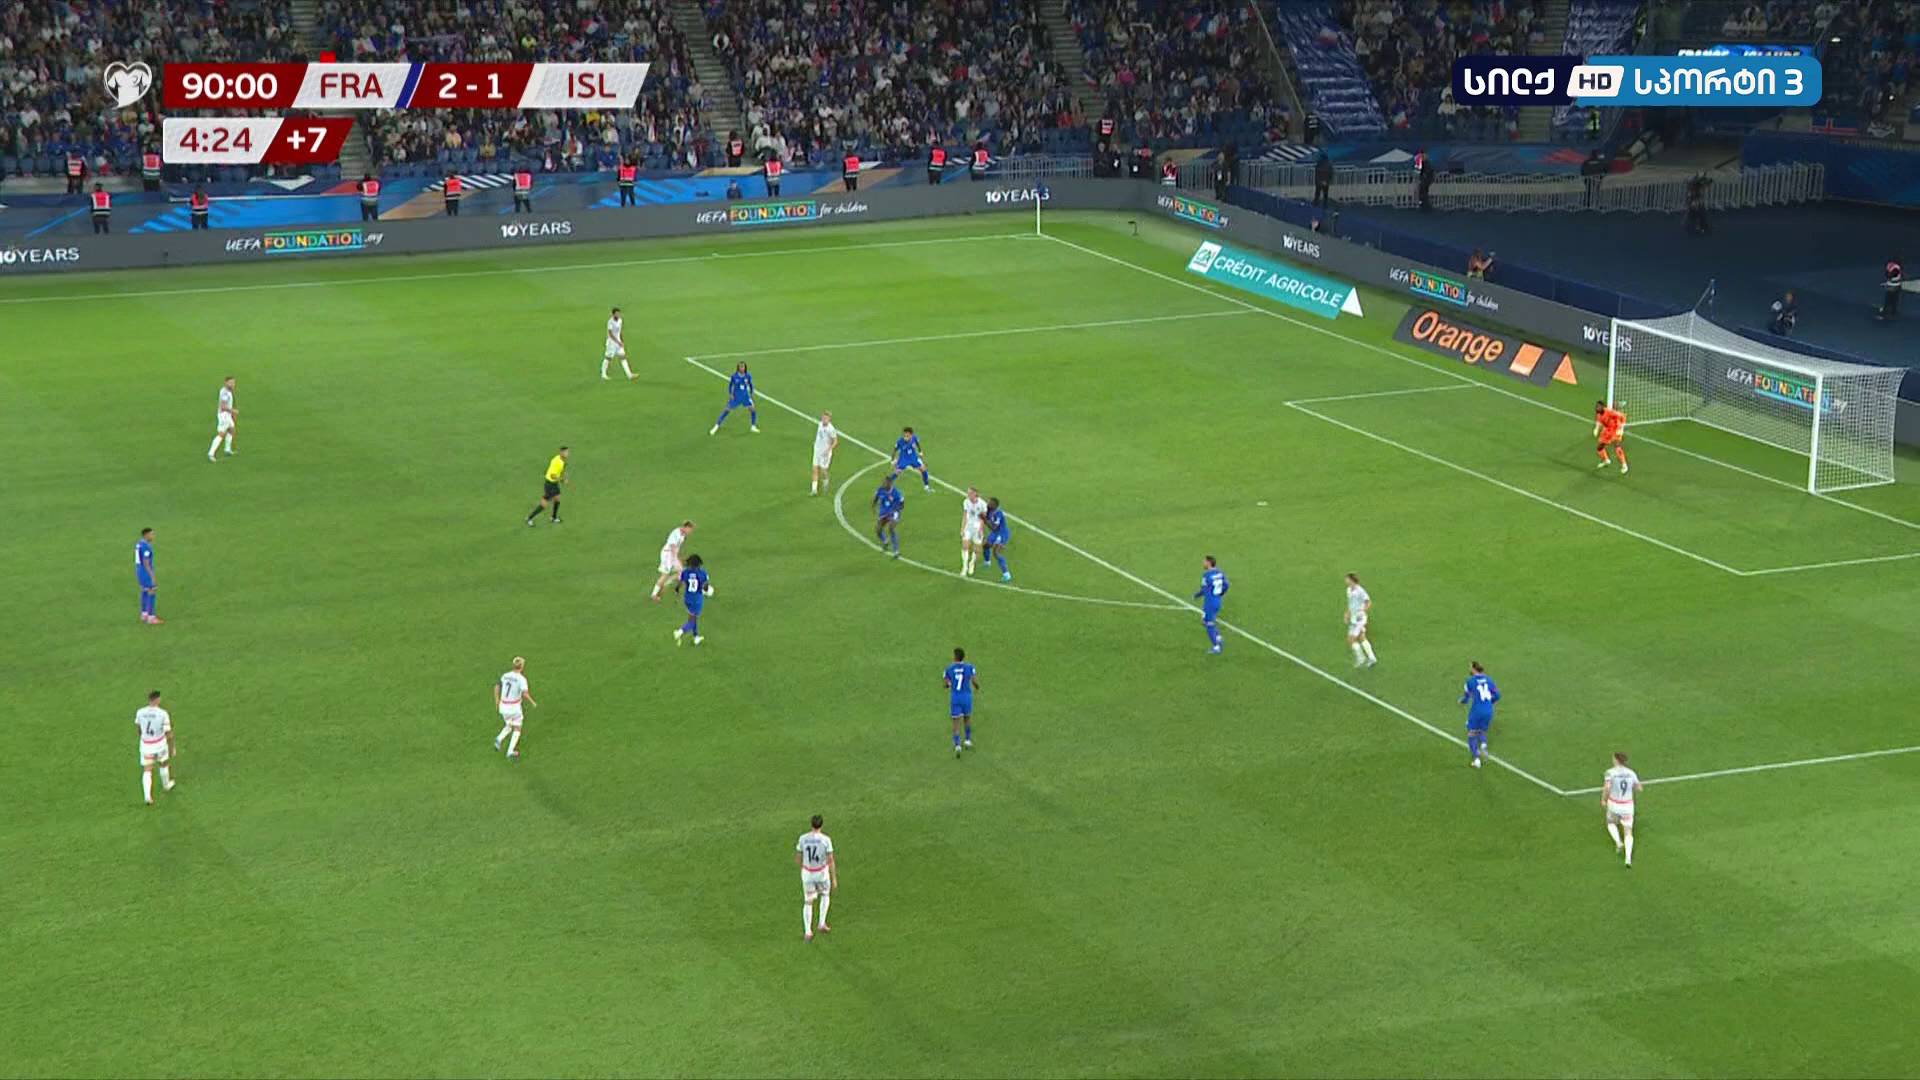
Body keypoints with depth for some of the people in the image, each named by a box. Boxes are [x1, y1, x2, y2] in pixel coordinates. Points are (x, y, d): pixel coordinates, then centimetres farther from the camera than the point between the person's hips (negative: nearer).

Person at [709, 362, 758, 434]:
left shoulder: (748, 376, -11)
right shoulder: (734, 376, -15)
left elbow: (750, 385, 6)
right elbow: (730, 385, 0)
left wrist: (751, 394, 7)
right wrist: (730, 394, -7)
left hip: (745, 396, 2)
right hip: (735, 397, -2)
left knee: (752, 409, -11)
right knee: (727, 410, -2)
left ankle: (753, 427, 8)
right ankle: (716, 427, 9)